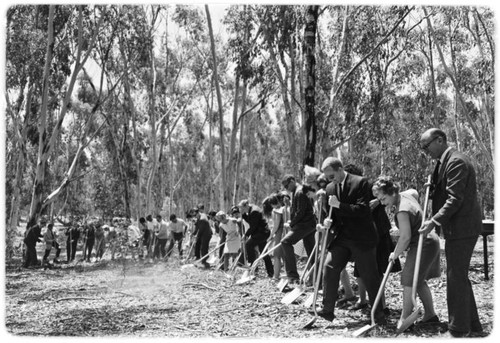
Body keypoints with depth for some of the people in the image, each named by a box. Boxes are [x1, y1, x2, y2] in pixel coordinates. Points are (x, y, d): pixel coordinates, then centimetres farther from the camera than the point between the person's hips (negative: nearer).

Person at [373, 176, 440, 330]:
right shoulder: (406, 194, 3)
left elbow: (405, 237, -25)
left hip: (423, 245, -11)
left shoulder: (402, 211, -26)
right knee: (419, 280, 17)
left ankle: (405, 318, 2)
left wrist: (395, 254, -9)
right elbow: (414, 191, 28)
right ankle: (430, 314, 24)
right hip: (429, 240, 11)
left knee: (409, 281, -5)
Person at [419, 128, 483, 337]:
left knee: (456, 278, -3)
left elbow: (455, 199, -22)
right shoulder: (446, 161, 16)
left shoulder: (456, 161, -16)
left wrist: (434, 221, -24)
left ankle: (459, 329, 6)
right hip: (459, 228, 10)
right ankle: (472, 324, 27)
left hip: (461, 229, -10)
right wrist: (433, 187, 3)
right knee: (460, 277, 17)